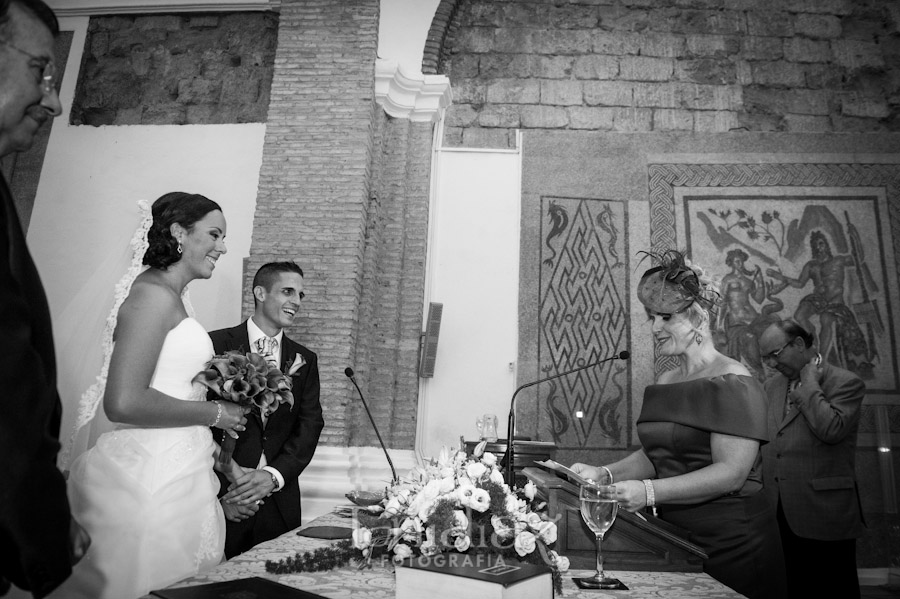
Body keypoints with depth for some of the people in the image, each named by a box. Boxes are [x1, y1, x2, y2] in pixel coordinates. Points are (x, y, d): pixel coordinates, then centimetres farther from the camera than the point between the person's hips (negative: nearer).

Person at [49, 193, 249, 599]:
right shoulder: (155, 293, -15)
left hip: (175, 469, 10)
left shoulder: (168, 295, 14)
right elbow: (123, 403, -23)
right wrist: (213, 413, -13)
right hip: (153, 477, -10)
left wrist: (203, 441, 17)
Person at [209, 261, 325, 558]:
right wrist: (220, 492, -14)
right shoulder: (216, 345, -4)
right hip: (221, 500, -3)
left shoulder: (304, 360, 8)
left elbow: (310, 427, 1)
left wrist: (273, 476, -14)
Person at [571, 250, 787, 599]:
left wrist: (649, 491, -29)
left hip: (730, 541, -6)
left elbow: (731, 473, -21)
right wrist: (604, 473, -6)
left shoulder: (732, 383, -14)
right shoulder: (665, 382, 9)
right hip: (675, 535, 6)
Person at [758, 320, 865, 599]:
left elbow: (831, 429, -24)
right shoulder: (772, 385, 13)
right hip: (781, 513, 6)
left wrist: (809, 383, -14)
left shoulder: (846, 382, -7)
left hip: (823, 512, -6)